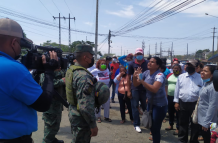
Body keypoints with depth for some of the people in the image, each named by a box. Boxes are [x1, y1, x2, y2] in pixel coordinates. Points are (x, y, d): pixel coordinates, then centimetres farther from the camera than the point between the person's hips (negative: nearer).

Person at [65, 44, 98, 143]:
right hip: (82, 119, -9)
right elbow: (85, 106, -30)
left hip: (73, 114, 9)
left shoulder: (71, 70, 3)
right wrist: (93, 125, -22)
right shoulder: (84, 76, -27)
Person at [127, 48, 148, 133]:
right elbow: (128, 77, 1)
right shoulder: (132, 64, -1)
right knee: (135, 107, 5)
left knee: (146, 107, 10)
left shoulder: (147, 64, 1)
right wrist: (128, 91, -3)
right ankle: (136, 125, 16)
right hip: (135, 89, 0)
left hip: (145, 89, 1)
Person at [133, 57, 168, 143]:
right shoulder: (146, 73, -1)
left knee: (156, 127, -3)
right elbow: (136, 84, 3)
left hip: (160, 105, -7)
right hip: (150, 103, 7)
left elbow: (154, 89, -37)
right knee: (150, 124, 22)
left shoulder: (159, 75, -22)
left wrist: (141, 80, -38)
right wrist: (135, 76, -17)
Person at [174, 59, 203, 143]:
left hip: (195, 104, -2)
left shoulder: (200, 78, -3)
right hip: (182, 103, 2)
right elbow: (177, 89, 6)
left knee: (195, 124, 10)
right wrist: (176, 102, 3)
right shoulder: (181, 77, 4)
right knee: (182, 123, 13)